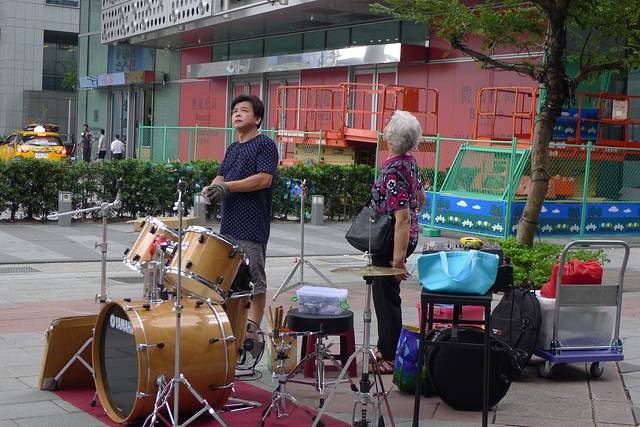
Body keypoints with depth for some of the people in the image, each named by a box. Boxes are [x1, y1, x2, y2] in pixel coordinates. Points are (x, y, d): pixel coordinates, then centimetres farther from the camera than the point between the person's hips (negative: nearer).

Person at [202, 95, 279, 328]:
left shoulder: (265, 145, -6)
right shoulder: (232, 148, 19)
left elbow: (264, 178, -17)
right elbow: (221, 176, 19)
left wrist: (227, 187, -18)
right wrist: (211, 188, -6)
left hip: (252, 227, -8)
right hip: (229, 224, 8)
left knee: (254, 281, -2)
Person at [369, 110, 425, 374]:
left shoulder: (394, 171, -25)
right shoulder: (410, 162, 4)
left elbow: (403, 217, -28)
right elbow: (420, 199, 18)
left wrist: (398, 258, -28)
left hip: (392, 242, -10)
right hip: (407, 236, 10)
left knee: (386, 295, 1)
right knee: (384, 292, 20)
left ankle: (389, 358, 9)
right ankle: (386, 348, 31)